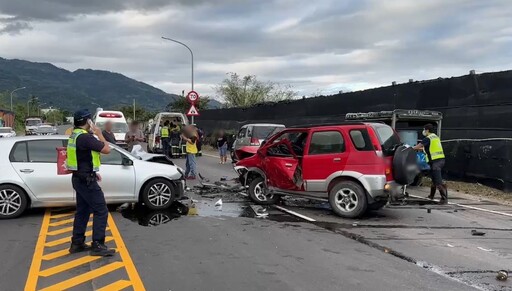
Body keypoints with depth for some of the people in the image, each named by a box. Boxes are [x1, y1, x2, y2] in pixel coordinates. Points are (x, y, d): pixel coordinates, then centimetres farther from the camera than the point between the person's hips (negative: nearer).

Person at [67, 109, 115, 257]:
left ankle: (77, 243, 22)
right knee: (101, 211, -6)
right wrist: (99, 134, -6)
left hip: (79, 178, 10)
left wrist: (93, 172, 23)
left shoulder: (75, 136, 11)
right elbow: (106, 149, -19)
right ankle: (97, 246, -5)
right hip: (86, 180, -10)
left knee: (82, 211, 16)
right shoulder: (85, 137, -21)